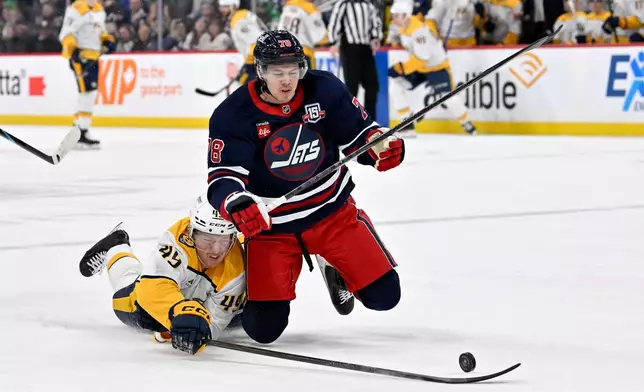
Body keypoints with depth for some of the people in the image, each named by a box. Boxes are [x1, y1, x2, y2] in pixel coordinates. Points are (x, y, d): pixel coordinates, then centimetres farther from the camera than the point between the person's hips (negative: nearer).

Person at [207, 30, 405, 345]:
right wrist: (236, 206, -42)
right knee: (264, 327, -10)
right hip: (270, 224, -2)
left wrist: (382, 146, -24)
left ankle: (334, 270, 29)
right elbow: (222, 179, -20)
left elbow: (358, 132, -1)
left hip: (332, 210, 2)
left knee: (383, 294, -4)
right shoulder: (233, 115, -17)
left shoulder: (325, 89, -11)